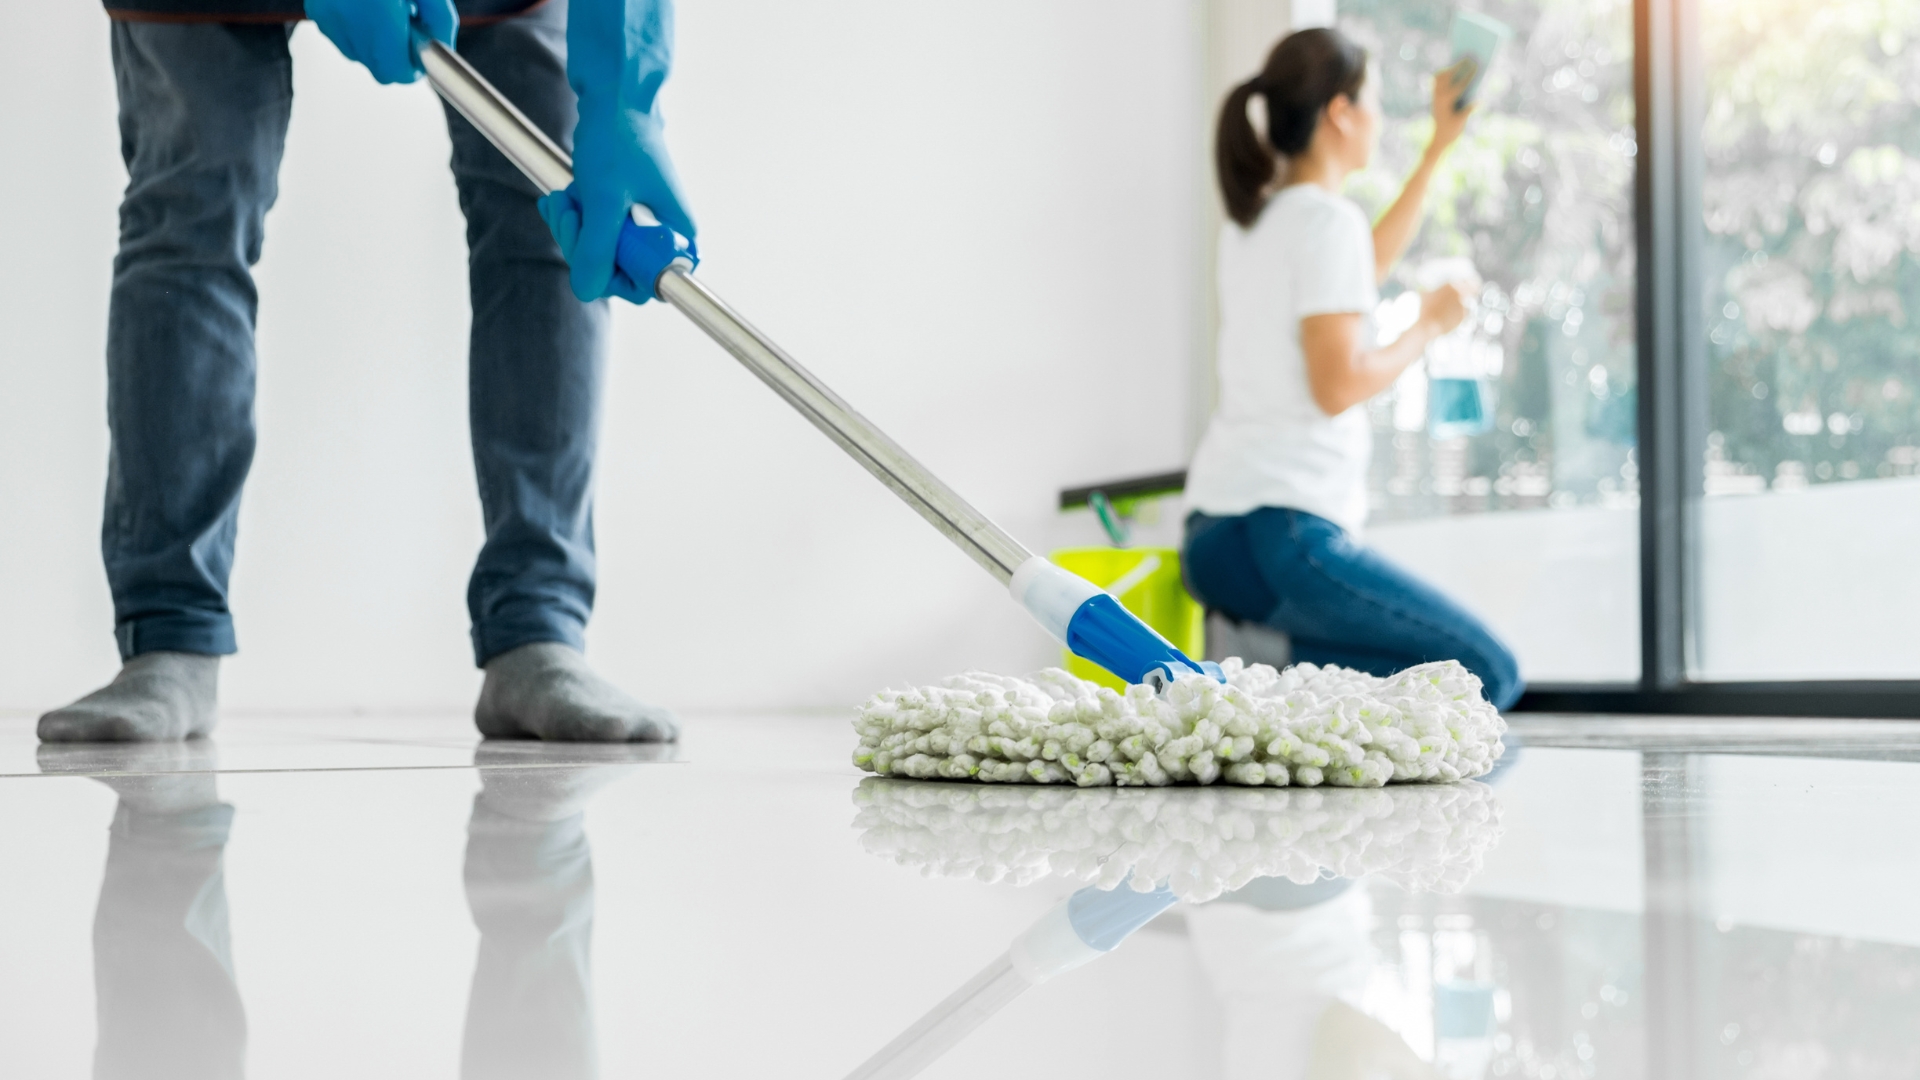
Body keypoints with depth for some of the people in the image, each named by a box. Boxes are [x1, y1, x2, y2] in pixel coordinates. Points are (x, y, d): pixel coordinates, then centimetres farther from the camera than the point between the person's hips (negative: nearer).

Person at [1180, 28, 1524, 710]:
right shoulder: (1327, 220, -9)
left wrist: (1440, 145, 42)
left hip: (1213, 538, 9)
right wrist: (1429, 327, 1)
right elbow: (1338, 386, -17)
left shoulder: (1251, 220, 18)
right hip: (1283, 533, -9)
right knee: (1489, 674, -3)